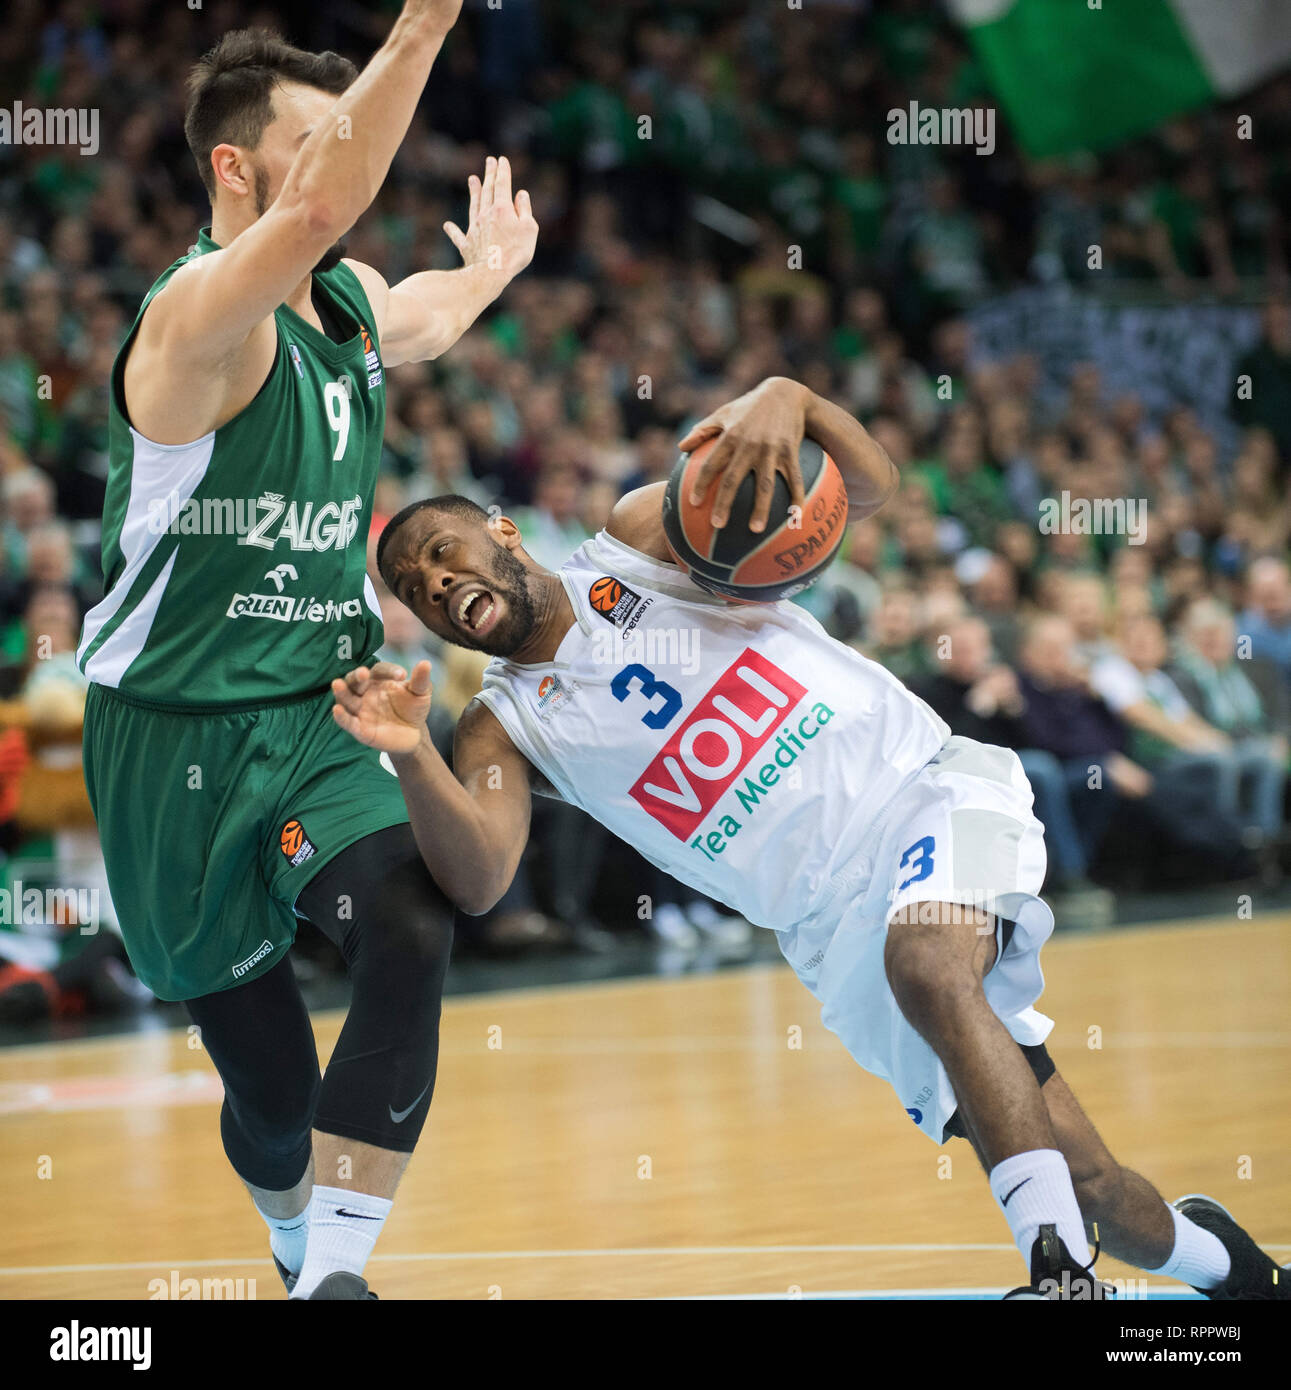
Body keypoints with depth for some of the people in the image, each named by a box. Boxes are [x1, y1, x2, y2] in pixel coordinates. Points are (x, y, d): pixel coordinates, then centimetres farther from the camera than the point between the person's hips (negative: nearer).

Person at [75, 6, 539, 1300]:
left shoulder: (352, 305, 5)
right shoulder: (199, 317, -19)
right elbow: (319, 209, -41)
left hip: (316, 717, 5)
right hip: (176, 736, -5)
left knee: (410, 928, -25)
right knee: (265, 1068, 4)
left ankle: (337, 1272, -25)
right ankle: (301, 1254, 36)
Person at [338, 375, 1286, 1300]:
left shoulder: (645, 535, 4)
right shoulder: (503, 730, 7)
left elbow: (871, 488, -1)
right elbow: (477, 880, -14)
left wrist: (789, 399, -22)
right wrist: (411, 757, -31)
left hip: (926, 783, -3)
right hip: (839, 926, 3)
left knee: (925, 963, -37)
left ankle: (1067, 1272, -35)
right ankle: (1204, 1253, 29)